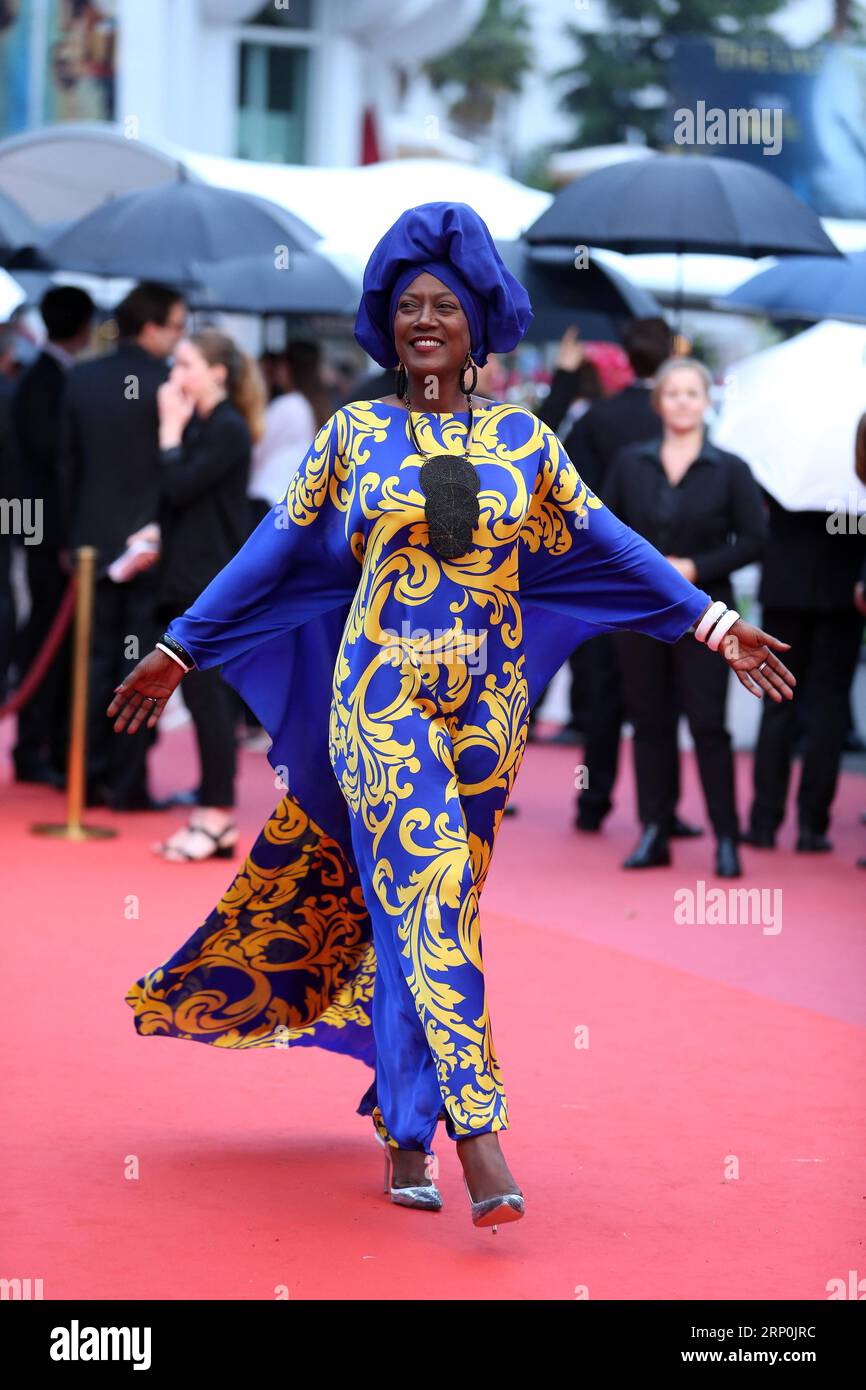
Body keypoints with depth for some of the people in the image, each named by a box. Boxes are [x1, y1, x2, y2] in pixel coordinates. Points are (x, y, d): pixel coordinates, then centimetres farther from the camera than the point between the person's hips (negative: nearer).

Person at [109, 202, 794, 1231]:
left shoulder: (522, 441, 8)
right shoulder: (354, 434, 4)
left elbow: (609, 546, 8)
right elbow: (277, 551, 8)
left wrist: (715, 625, 3)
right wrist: (179, 649, 7)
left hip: (483, 708, 2)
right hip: (382, 701, -2)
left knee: (426, 907, 7)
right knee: (430, 899, -14)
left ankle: (402, 1122, 21)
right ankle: (476, 1132, -20)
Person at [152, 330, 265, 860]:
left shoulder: (228, 430, -12)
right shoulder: (197, 424, 15)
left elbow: (180, 488, -19)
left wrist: (170, 429, -10)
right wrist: (155, 537, 2)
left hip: (216, 583, -9)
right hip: (190, 577, 9)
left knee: (209, 695, -7)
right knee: (204, 696, 9)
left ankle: (218, 815, -2)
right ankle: (213, 814, 12)